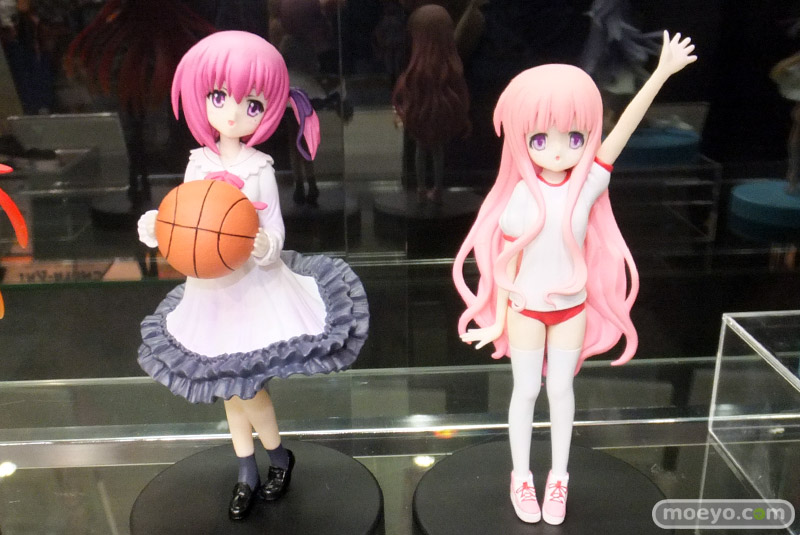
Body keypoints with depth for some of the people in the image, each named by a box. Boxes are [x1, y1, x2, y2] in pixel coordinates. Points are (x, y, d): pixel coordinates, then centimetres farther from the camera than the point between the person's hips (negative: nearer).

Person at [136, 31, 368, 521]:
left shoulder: (260, 169, -13)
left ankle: (280, 455, 28)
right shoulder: (198, 163, -2)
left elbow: (274, 231, -13)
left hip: (255, 288, -5)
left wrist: (265, 249, -34)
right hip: (209, 289, 5)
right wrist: (155, 228, -19)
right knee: (230, 388, 15)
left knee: (244, 385, -2)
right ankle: (247, 475, 33)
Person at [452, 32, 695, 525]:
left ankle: (558, 477, 35)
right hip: (526, 311, -1)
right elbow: (508, 262, -9)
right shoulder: (520, 198, -17)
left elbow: (623, 130, -26)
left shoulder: (590, 184, -14)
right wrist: (499, 319, -4)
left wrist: (662, 74, -35)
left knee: (561, 389, 16)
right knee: (526, 390, 13)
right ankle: (522, 477, 33)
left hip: (572, 309, 1)